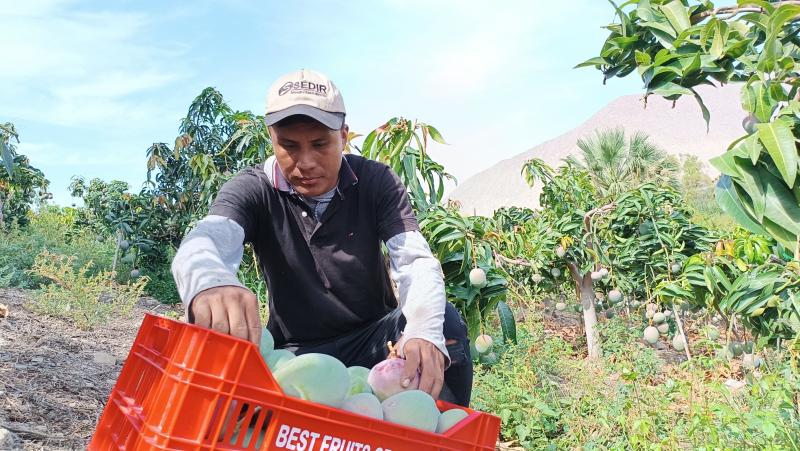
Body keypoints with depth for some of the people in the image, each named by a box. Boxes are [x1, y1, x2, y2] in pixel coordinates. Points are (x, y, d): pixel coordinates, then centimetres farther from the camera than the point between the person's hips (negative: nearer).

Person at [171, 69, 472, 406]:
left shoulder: (377, 182, -8)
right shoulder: (252, 190, -11)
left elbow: (416, 262, -20)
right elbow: (204, 241, -32)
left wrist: (424, 334, -44)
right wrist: (209, 283, -59)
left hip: (374, 339, 1)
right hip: (295, 352, -1)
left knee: (445, 320, -27)